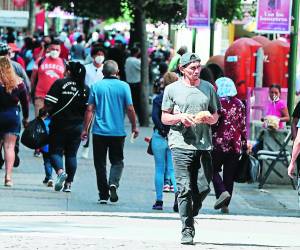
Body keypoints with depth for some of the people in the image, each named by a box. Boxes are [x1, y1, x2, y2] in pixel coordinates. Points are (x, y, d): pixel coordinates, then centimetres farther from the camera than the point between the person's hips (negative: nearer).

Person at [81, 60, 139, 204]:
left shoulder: (96, 86, -1)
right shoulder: (123, 86, -3)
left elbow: (89, 109, -2)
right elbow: (129, 109, -3)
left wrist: (85, 129, 4)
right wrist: (134, 126, 10)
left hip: (99, 132, 0)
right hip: (118, 131, 0)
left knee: (100, 163, 8)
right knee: (117, 161, 11)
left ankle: (103, 195, 8)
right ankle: (113, 183, -16)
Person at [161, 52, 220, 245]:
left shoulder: (208, 88, 13)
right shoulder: (172, 89, 6)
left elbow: (216, 116, 19)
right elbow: (164, 117, 10)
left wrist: (209, 118, -5)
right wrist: (181, 117, -9)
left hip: (204, 144, 3)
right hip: (181, 144, -3)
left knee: (203, 187, -1)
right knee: (185, 189, -10)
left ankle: (190, 216, 25)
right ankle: (187, 229, -6)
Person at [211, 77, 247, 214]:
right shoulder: (239, 104, 7)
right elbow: (243, 125, 11)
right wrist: (244, 144, 17)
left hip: (219, 142, -5)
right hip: (235, 145, 5)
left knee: (213, 169, 7)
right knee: (229, 174, 8)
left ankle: (222, 192, -18)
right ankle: (225, 205, 7)